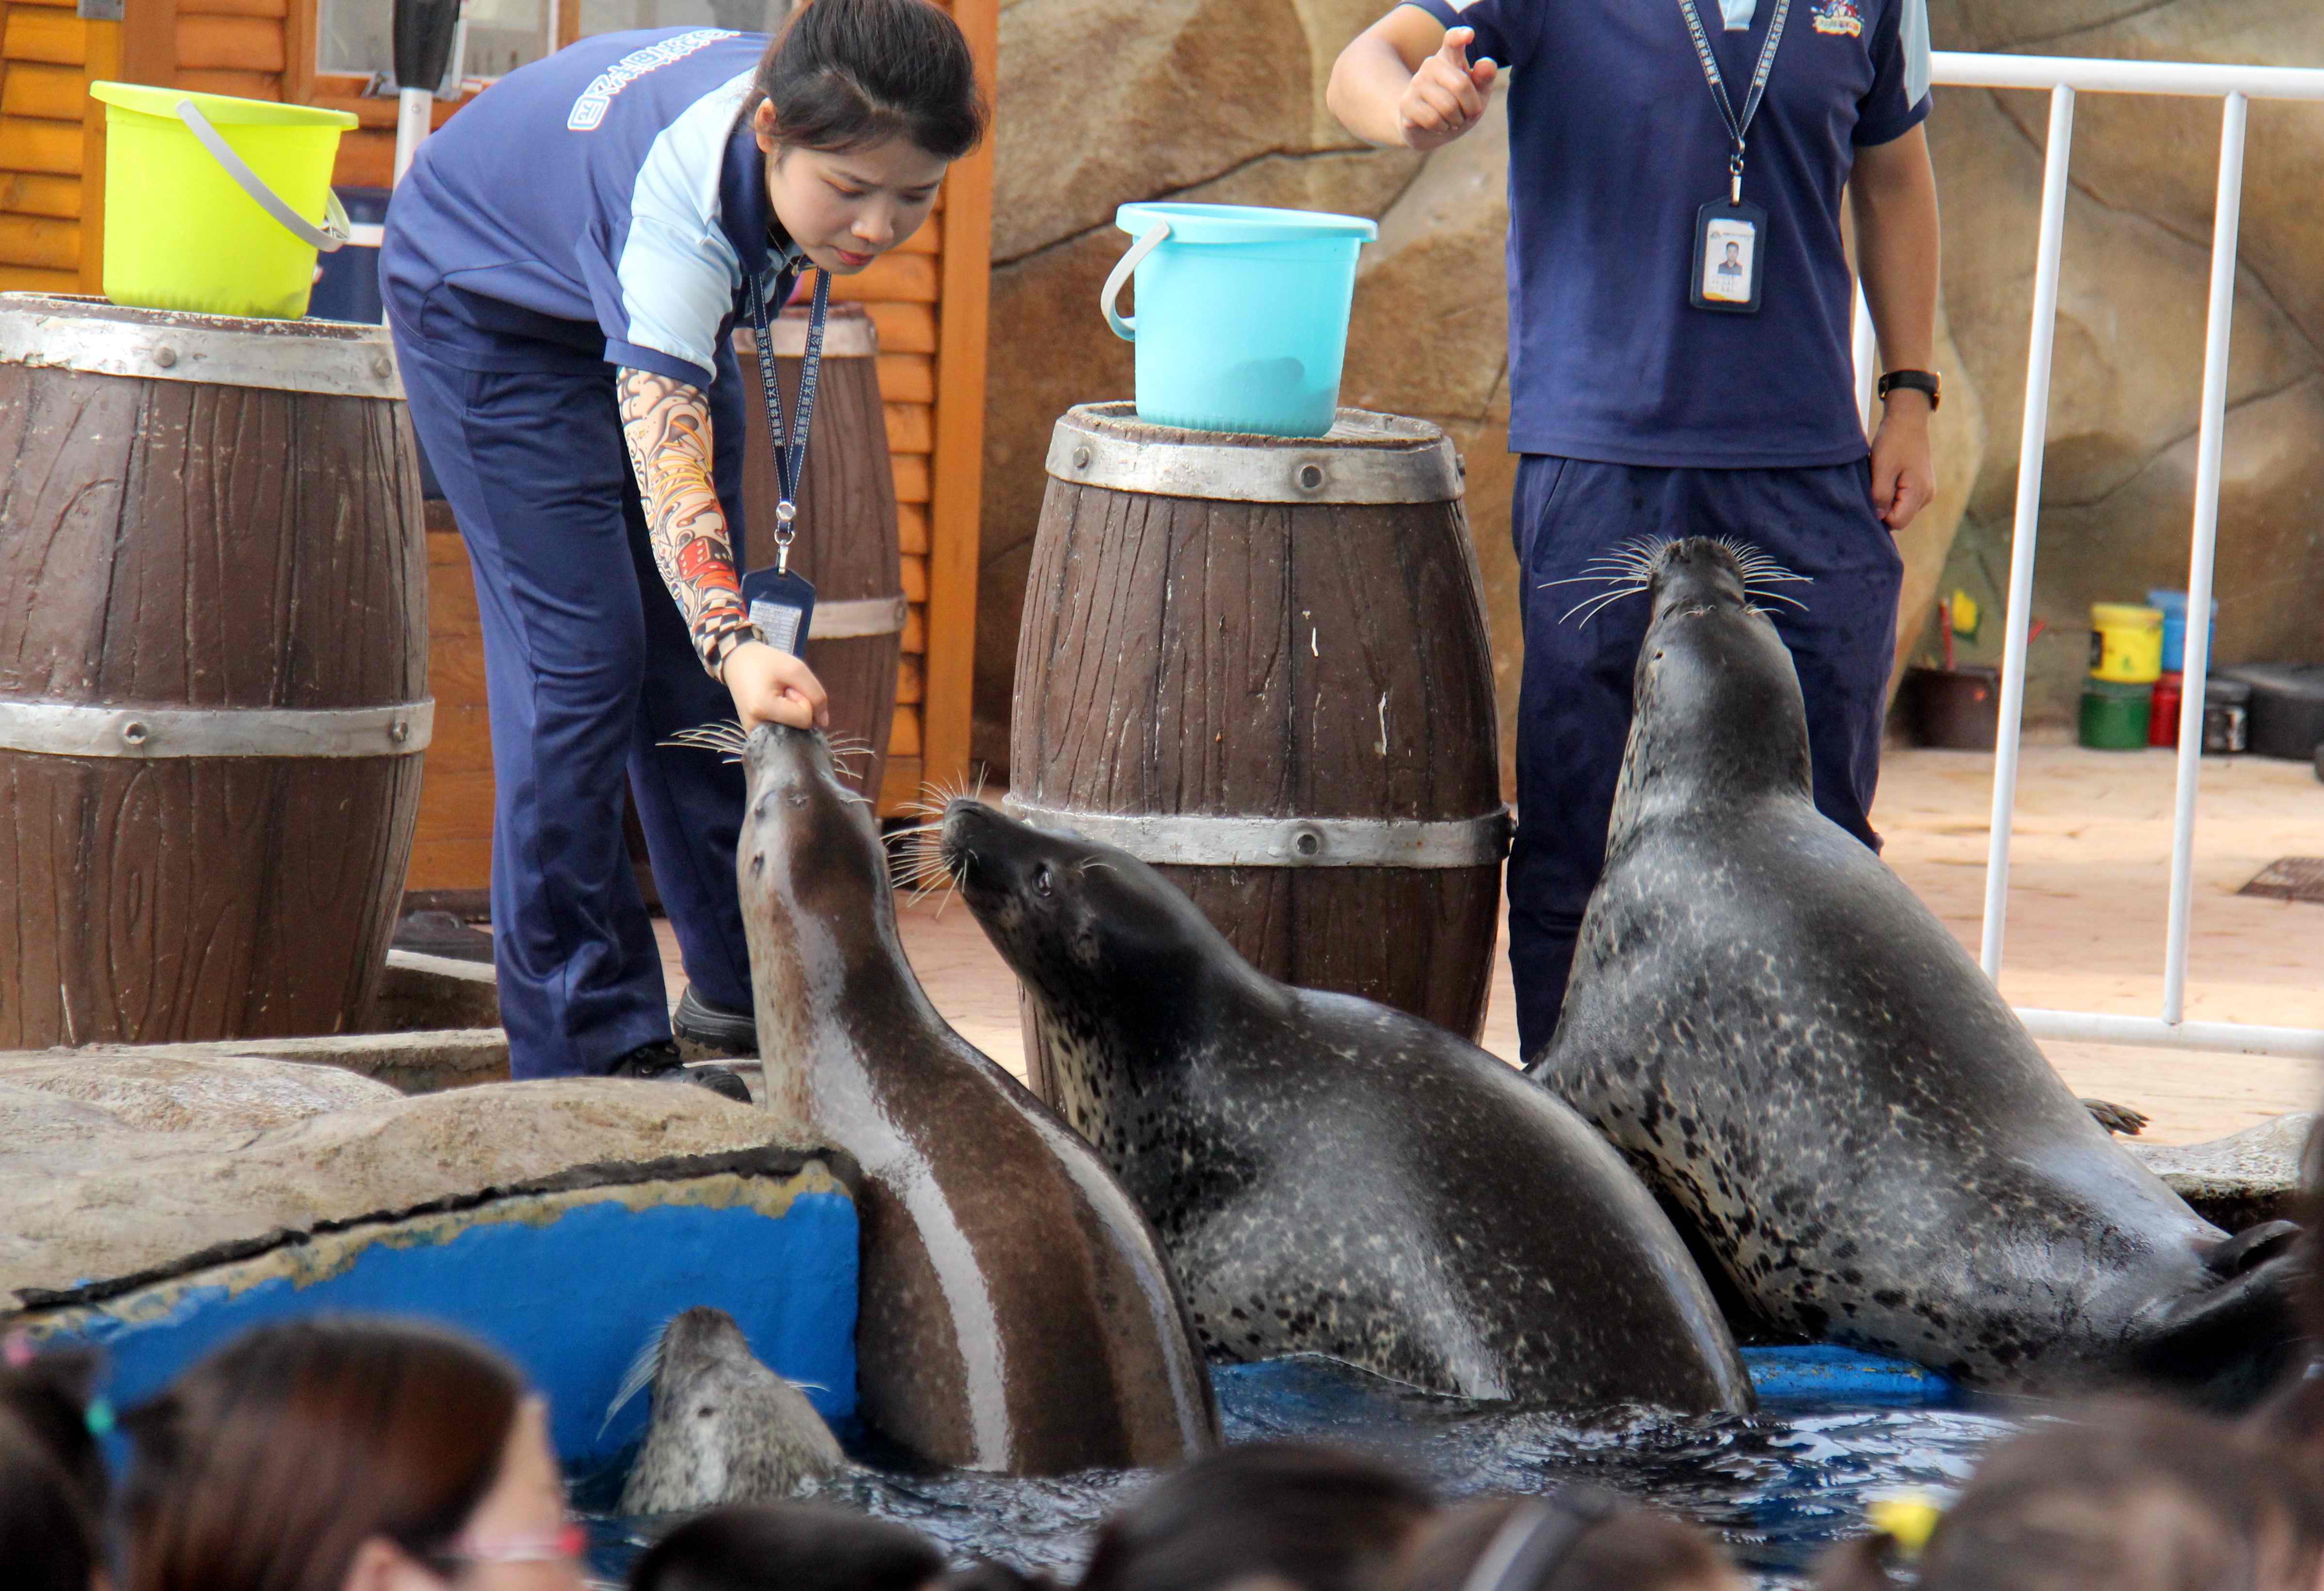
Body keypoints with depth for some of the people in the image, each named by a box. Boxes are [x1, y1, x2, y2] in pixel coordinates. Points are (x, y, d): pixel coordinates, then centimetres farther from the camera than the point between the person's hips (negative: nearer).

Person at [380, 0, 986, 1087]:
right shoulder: (684, 184, -45)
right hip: (490, 297, -7)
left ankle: (741, 988, 21)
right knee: (582, 656, -14)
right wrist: (734, 641, -72)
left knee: (692, 657, 9)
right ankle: (588, 1051, -11)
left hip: (659, 307, 7)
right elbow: (665, 453, -56)